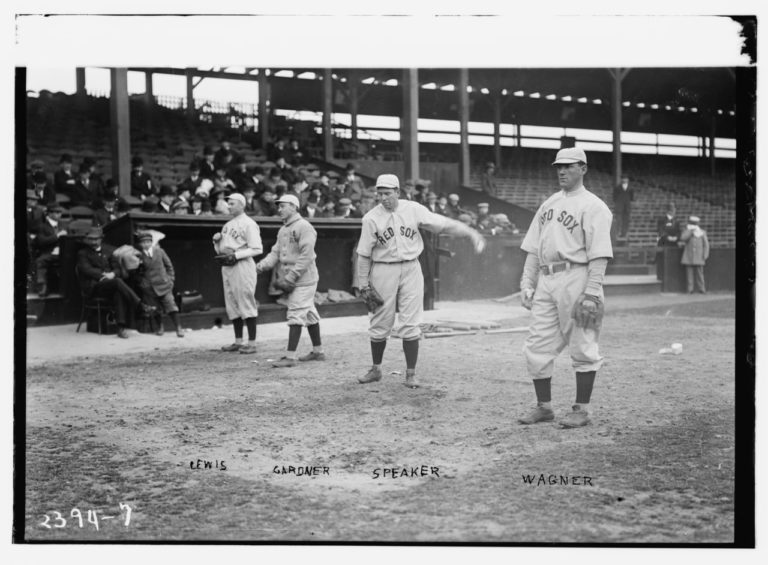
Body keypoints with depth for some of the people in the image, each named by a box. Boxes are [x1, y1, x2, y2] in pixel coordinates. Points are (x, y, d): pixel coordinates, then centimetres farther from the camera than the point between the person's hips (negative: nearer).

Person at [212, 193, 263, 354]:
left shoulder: (248, 224, -6)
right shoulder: (227, 225, 19)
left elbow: (257, 249, -14)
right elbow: (219, 250, 23)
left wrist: (236, 254, -19)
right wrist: (216, 241, 3)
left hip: (242, 266, -9)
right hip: (226, 266, 9)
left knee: (246, 304, -6)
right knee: (232, 305, 10)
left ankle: (252, 343, -4)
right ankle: (238, 341, 16)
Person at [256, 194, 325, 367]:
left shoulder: (304, 227, -13)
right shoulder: (283, 230, 17)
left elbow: (306, 256, -20)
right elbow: (275, 253, 12)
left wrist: (291, 277, -23)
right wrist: (261, 266, -5)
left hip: (303, 280, -9)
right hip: (288, 280, 9)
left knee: (296, 316, -10)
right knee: (309, 314, 15)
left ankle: (290, 356, -10)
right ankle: (318, 351, 23)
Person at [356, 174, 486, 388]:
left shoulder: (413, 210, 0)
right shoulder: (371, 218, -4)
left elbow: (443, 224, -3)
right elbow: (364, 254, 0)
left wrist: (471, 233, -12)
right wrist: (363, 285, -1)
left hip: (411, 269, 1)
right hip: (383, 271, 0)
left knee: (411, 324, -1)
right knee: (380, 324, 6)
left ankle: (411, 373, 8)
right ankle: (376, 369, 23)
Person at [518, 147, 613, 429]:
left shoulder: (593, 206, -4)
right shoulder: (548, 204, 19)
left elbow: (599, 255, -12)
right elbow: (533, 248, 19)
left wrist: (592, 293, -20)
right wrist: (526, 283, 11)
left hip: (576, 277, -7)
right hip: (546, 281, 7)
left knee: (582, 348, 1)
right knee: (537, 347, 6)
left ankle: (581, 410, 10)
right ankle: (544, 406, 17)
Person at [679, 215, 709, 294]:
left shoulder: (702, 232, 8)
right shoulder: (686, 231, 7)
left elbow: (706, 245, 9)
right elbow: (683, 238, -14)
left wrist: (705, 255, 0)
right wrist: (690, 230, -14)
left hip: (698, 258, 0)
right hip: (688, 257, 0)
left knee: (699, 273, -1)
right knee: (689, 273, -2)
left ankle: (701, 289, 6)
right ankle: (690, 289, 2)